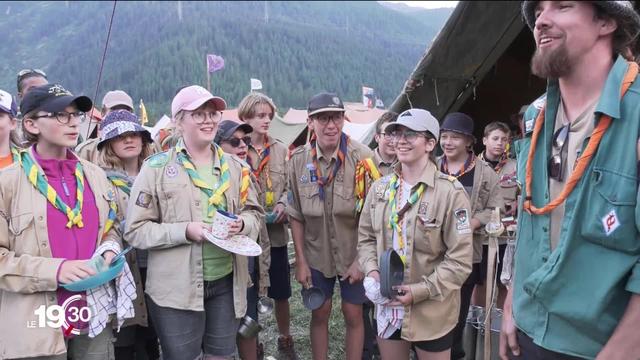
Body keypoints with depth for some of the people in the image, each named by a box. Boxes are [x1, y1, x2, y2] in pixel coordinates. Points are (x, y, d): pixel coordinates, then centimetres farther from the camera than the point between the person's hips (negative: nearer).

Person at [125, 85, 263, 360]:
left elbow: (254, 213, 13)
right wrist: (185, 231, -21)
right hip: (177, 286, -3)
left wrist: (242, 223, -11)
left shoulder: (234, 166, 6)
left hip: (226, 281, 4)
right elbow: (135, 230, -8)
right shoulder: (156, 168, -7)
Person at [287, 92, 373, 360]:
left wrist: (361, 259, -11)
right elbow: (296, 215, 1)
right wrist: (300, 260, 0)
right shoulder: (298, 160, -6)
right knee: (319, 313, 15)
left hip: (353, 253, -2)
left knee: (353, 315, 10)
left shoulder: (362, 157, -15)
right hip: (316, 253, 2)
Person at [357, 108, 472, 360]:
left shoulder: (450, 192, -16)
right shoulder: (380, 188, 2)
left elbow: (460, 260, -15)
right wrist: (372, 271, -8)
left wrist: (421, 291, -19)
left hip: (431, 312, -4)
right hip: (387, 307, 5)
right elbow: (365, 237, 9)